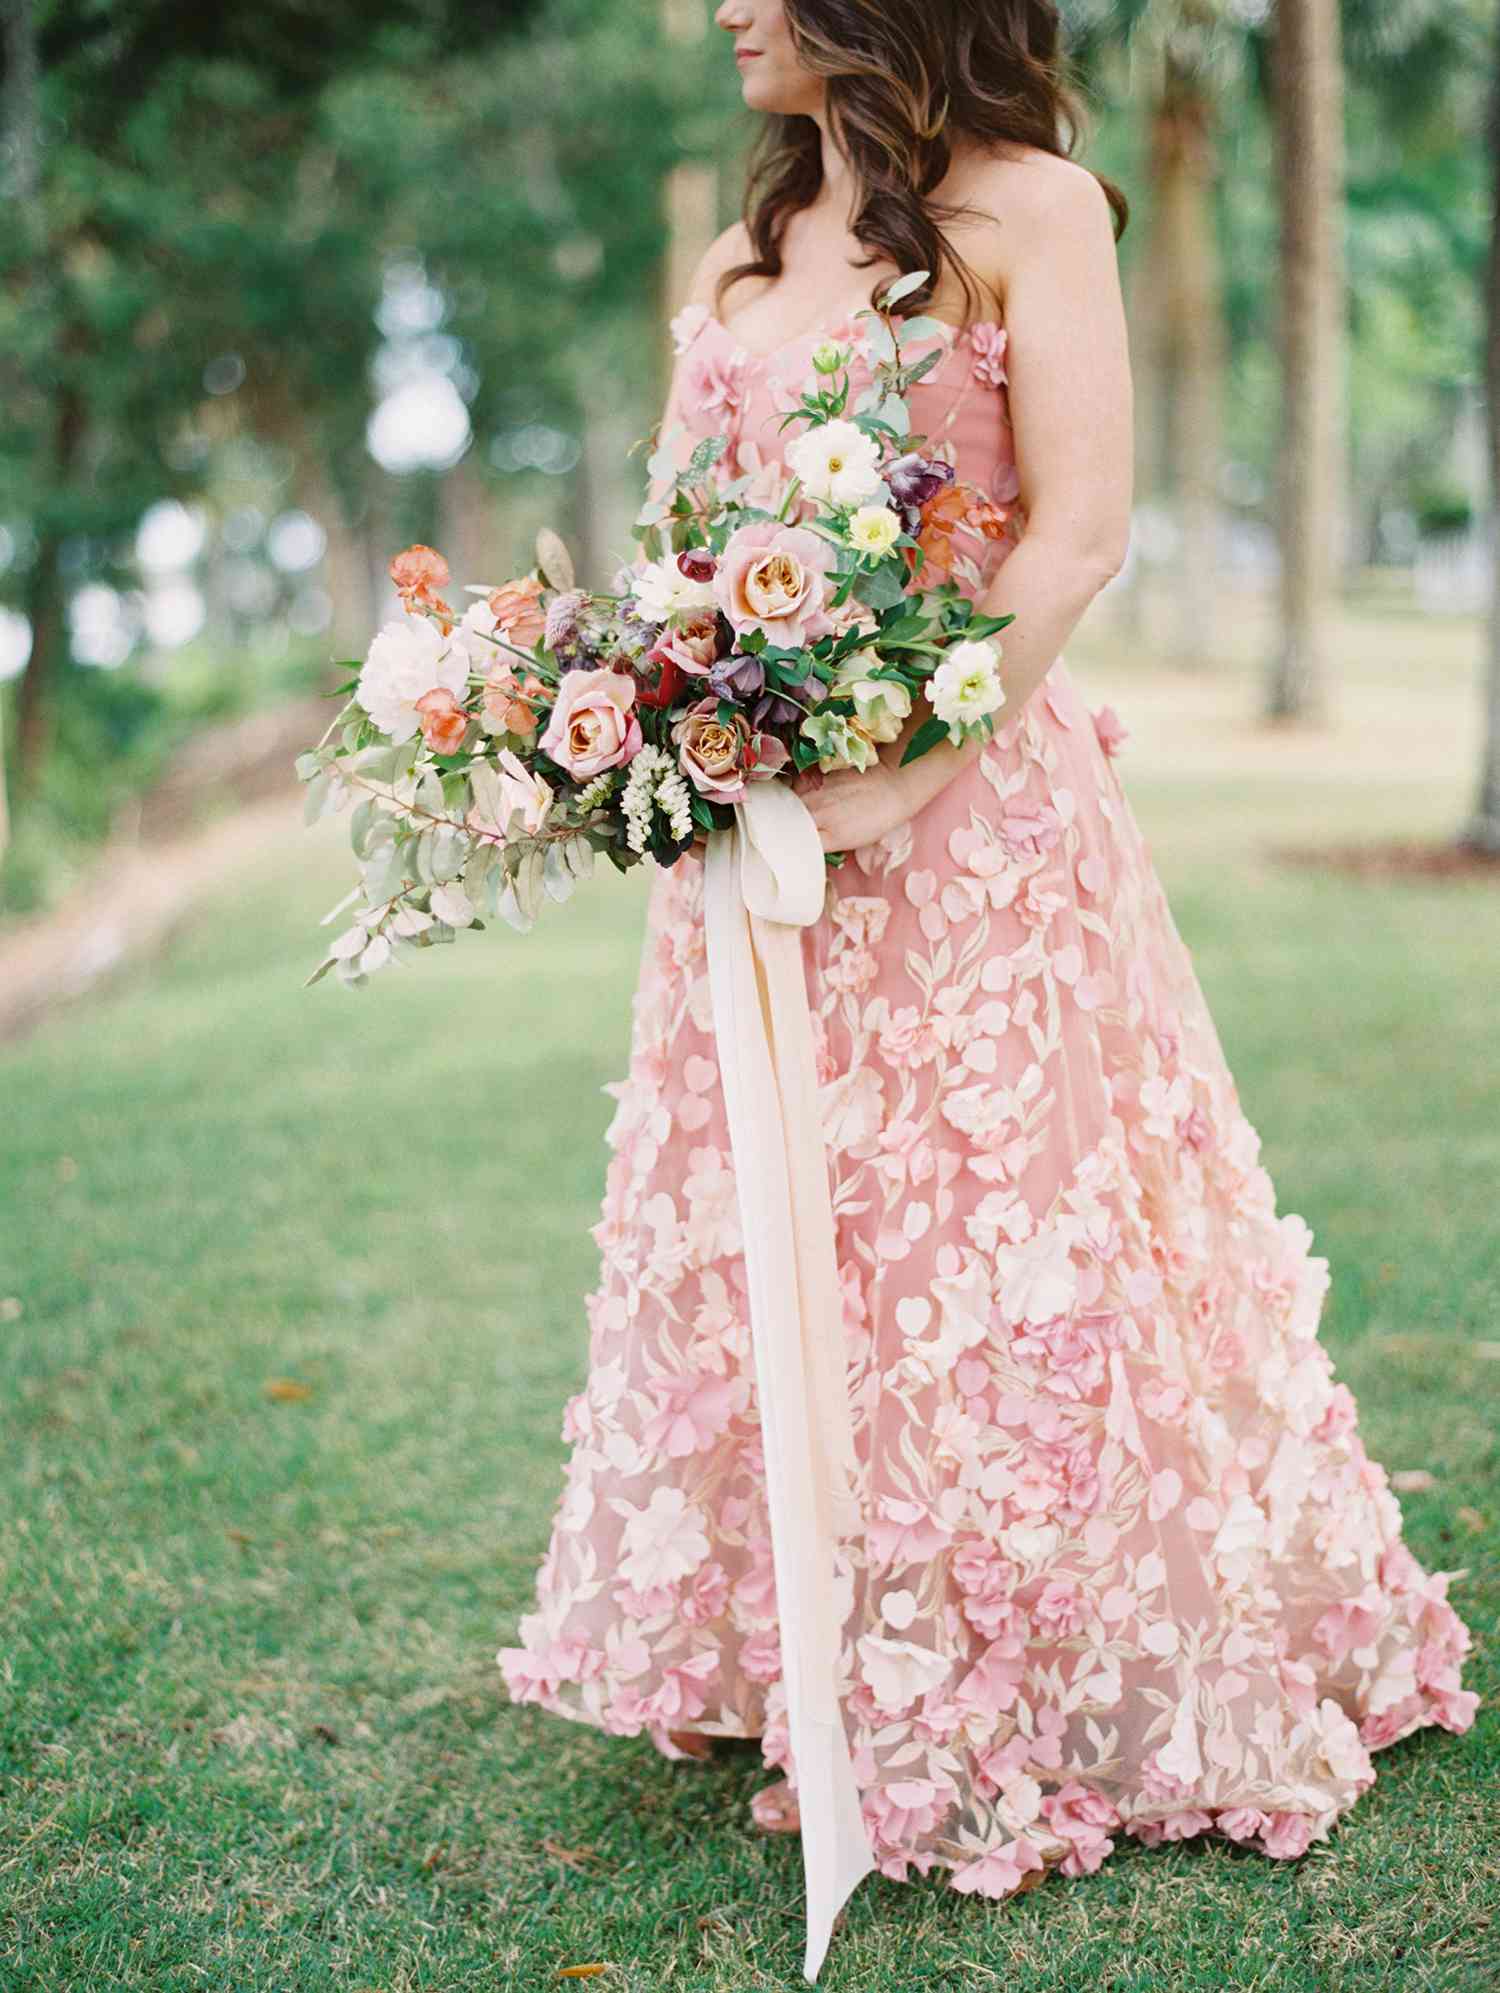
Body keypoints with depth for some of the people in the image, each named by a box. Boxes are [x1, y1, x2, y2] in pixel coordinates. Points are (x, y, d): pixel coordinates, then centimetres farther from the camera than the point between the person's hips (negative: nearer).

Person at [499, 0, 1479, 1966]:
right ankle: (818, 1653, 26)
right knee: (772, 1238, 10)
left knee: (989, 1223, -1)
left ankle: (1063, 1676, 15)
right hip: (753, 811, 6)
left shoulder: (1027, 206, -2)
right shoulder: (742, 257, 16)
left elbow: (1079, 529, -11)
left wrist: (909, 770, -19)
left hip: (966, 804, -6)